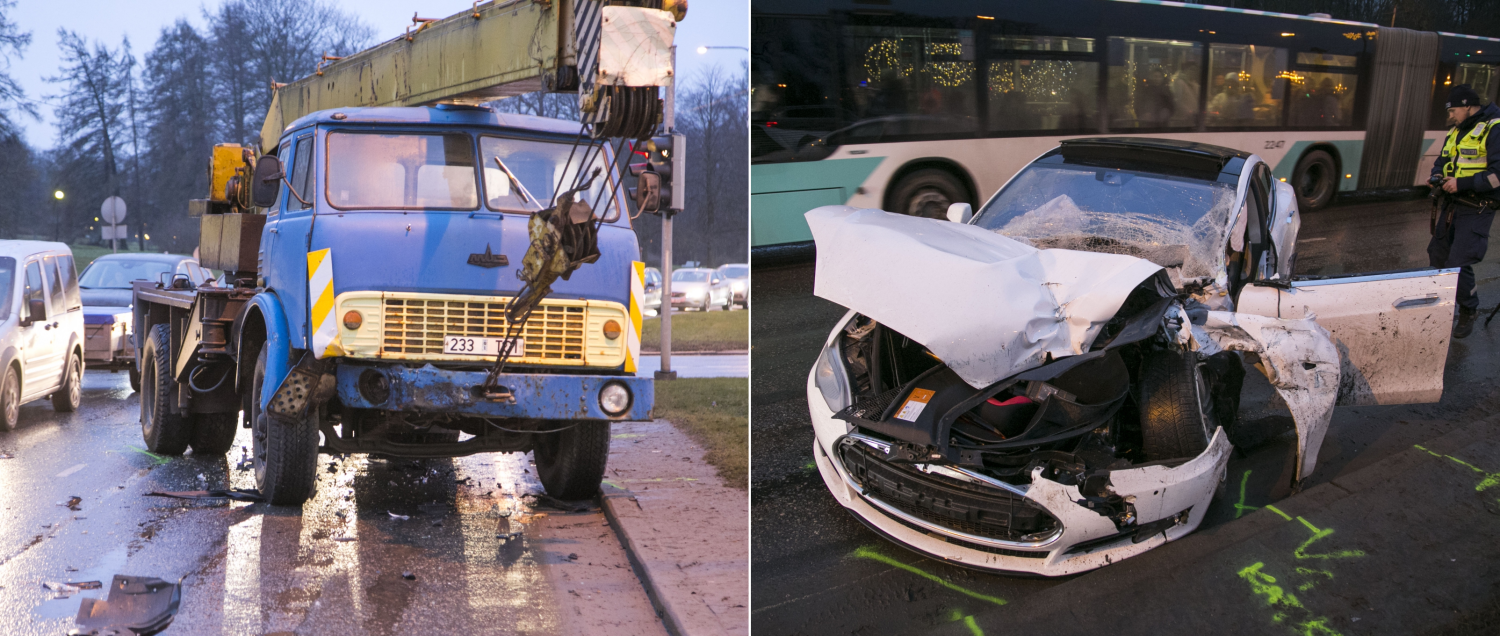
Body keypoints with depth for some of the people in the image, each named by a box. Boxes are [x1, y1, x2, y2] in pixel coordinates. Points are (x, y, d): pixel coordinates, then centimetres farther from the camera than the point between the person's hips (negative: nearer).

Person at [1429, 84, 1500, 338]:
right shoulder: (1456, 132, 12)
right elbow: (1442, 160, 24)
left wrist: (1463, 184, -24)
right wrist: (1437, 176, 2)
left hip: (1476, 211, -8)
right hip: (1451, 205, 8)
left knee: (1459, 264, -11)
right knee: (1437, 257, 13)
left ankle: (1469, 311, 9)